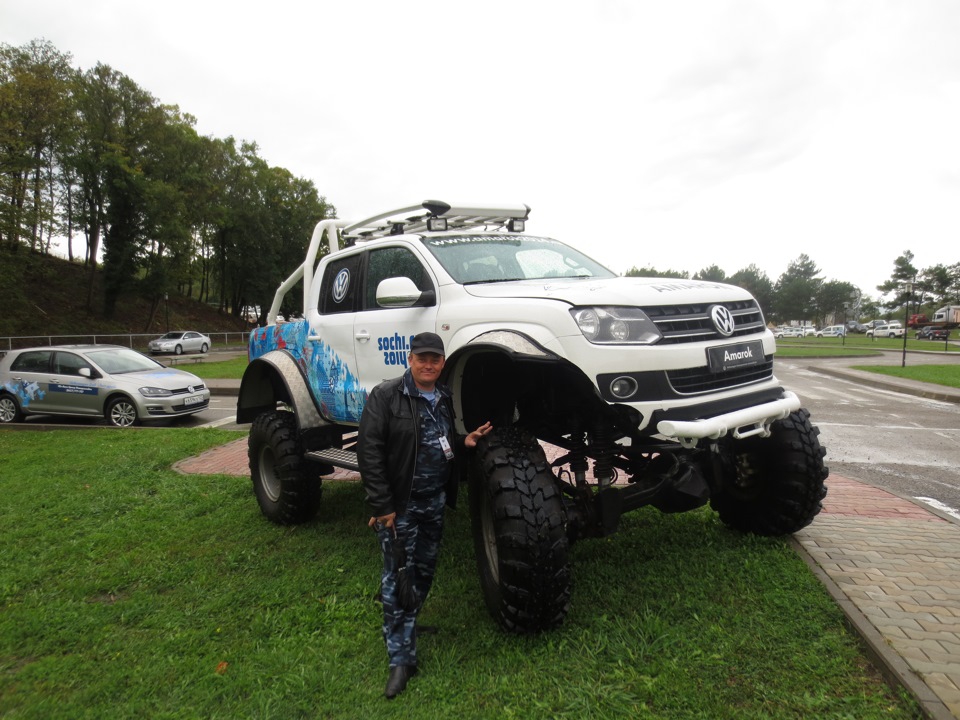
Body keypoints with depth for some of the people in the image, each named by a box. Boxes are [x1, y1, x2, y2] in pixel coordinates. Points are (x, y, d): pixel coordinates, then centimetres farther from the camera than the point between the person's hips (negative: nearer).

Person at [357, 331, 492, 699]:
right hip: (400, 504, -6)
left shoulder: (446, 398, 7)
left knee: (424, 572, 18)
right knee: (399, 577, 1)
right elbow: (369, 450, -16)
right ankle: (401, 658, 13)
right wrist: (382, 506, -19)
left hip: (435, 502, 6)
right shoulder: (386, 395, -12)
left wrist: (465, 442, -2)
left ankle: (407, 623, 42)